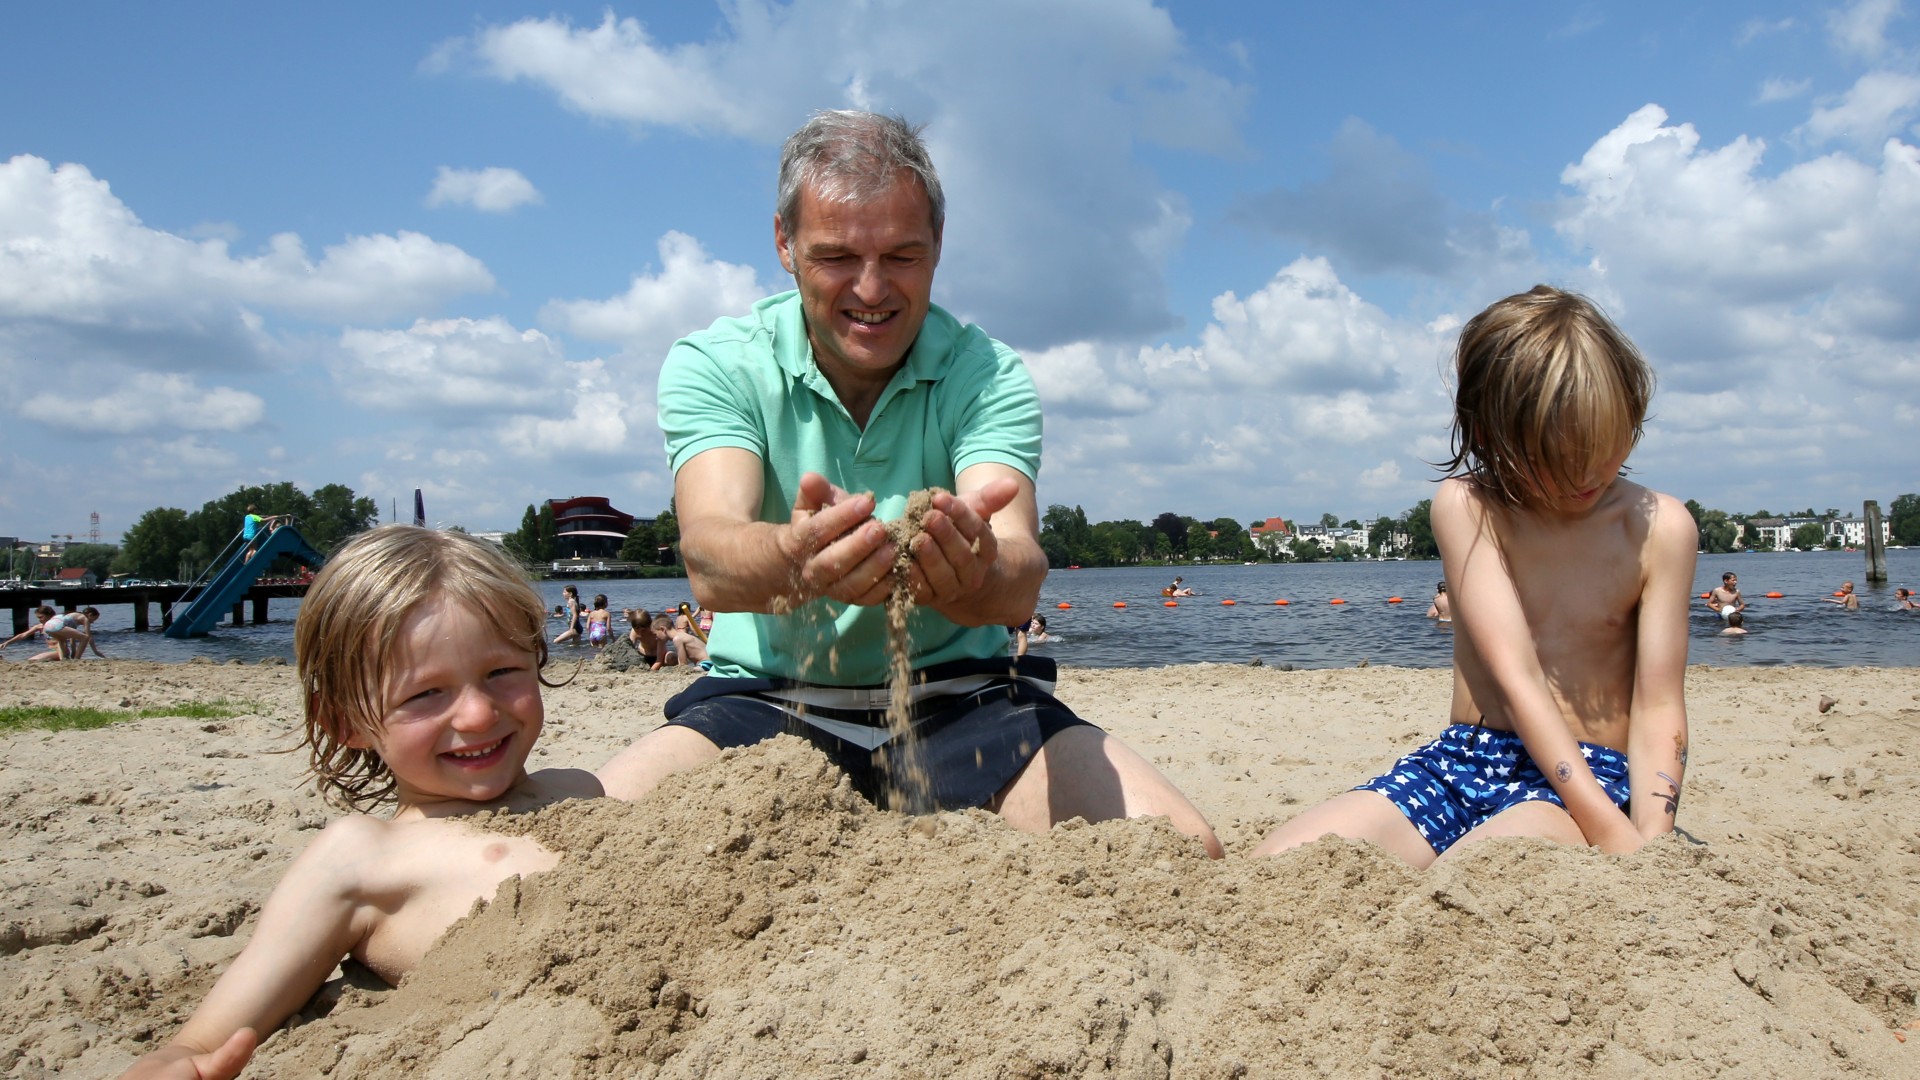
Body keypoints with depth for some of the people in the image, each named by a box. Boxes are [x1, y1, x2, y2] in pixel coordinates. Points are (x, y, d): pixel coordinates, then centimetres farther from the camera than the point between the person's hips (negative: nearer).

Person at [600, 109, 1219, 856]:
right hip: (767, 702, 0)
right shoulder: (711, 366, -6)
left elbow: (1019, 577, -23)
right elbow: (709, 555, -25)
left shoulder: (987, 374, -6)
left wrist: (977, 574, -49)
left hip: (958, 695, 1)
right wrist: (795, 560, -50)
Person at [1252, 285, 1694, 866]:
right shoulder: (1465, 506, -6)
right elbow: (1516, 676, -15)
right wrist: (1611, 831, -23)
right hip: (1460, 761, 2)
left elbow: (1657, 708, -6)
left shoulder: (1660, 527, -3)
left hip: (1591, 776, -2)